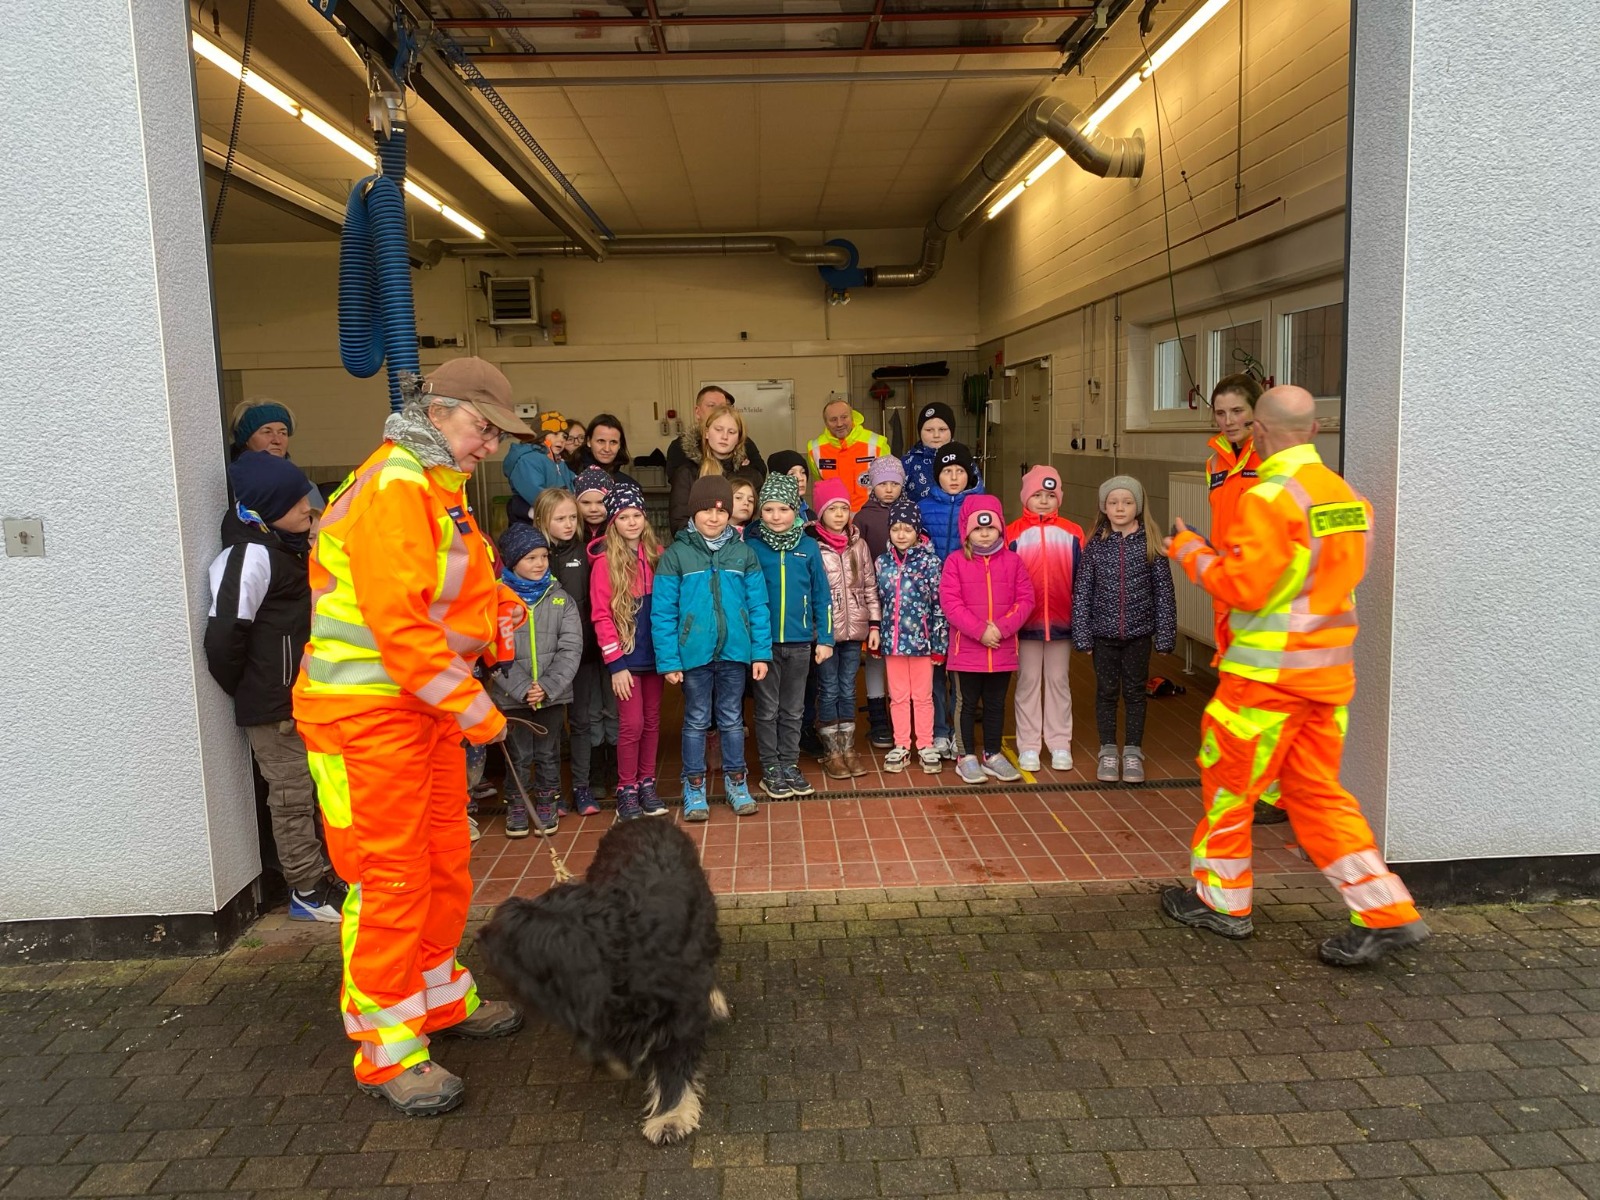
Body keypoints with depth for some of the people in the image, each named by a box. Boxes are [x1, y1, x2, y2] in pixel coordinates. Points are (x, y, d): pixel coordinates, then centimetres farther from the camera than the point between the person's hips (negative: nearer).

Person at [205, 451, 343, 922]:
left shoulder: (288, 547, 11)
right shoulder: (249, 556, -19)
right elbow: (223, 636, -23)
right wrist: (245, 690, -11)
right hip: (276, 706, -9)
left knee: (317, 790, 18)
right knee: (293, 795, 2)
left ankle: (325, 874, 32)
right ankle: (308, 892, 14)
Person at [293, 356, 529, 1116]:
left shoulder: (442, 489, 15)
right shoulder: (392, 487, -18)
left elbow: (464, 593, 18)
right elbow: (398, 622, -26)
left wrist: (502, 605, -4)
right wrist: (471, 707, -21)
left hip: (426, 707, 10)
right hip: (366, 711, -10)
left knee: (445, 861, 18)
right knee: (390, 876, -2)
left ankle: (441, 996, 37)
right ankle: (387, 1049, 12)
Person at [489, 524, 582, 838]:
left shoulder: (560, 599, 3)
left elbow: (571, 649, -3)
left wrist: (548, 687, -13)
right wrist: (522, 689, -16)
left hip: (553, 695, 2)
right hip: (512, 697, -2)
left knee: (548, 756, 12)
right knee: (519, 757, 7)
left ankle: (546, 808, 28)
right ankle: (516, 810, 24)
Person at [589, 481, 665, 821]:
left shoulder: (656, 555, 5)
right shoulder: (605, 561, -7)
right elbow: (601, 616, -9)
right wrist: (616, 664, -12)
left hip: (653, 653, 4)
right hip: (626, 657, -4)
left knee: (652, 721, 11)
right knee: (631, 724, -2)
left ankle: (647, 784, 23)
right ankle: (626, 790, 13)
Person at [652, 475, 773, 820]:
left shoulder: (743, 553, 1)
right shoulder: (675, 555, -5)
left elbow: (758, 607, 0)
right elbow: (663, 613, -7)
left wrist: (761, 652, -4)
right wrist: (669, 660, -11)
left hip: (734, 652, 2)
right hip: (694, 654, -1)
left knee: (732, 719, 14)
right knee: (696, 721, 12)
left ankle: (736, 781, 28)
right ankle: (694, 788, 24)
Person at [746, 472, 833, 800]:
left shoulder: (809, 547, 0)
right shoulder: (751, 546, -5)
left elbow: (822, 595, 4)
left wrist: (825, 638, 1)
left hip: (799, 641, 2)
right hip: (763, 641, -2)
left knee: (793, 710, 13)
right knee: (767, 710, 8)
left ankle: (790, 766, 25)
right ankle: (770, 771, 18)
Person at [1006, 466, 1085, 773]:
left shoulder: (1072, 533, 0)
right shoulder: (1013, 533, -4)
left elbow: (1081, 580, 4)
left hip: (1062, 621, 1)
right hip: (1025, 622, -1)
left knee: (1058, 681, 11)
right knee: (1028, 682, 8)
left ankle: (1060, 744, 21)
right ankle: (1028, 746, 17)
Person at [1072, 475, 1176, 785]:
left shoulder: (1150, 545, -5)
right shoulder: (1095, 545, -4)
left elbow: (1163, 592, -2)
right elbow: (1081, 592, -2)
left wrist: (1165, 635, -3)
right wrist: (1082, 636, -5)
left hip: (1138, 633, 0)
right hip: (1103, 632, 0)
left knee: (1135, 691, 11)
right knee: (1106, 691, 11)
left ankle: (1133, 752, 24)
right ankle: (1108, 751, 24)